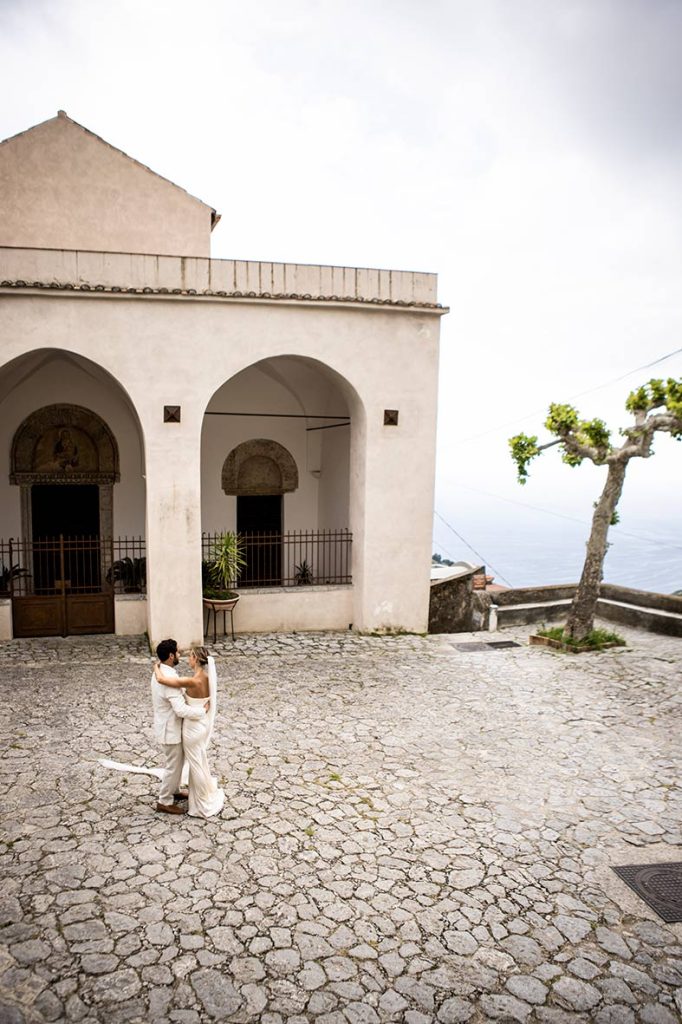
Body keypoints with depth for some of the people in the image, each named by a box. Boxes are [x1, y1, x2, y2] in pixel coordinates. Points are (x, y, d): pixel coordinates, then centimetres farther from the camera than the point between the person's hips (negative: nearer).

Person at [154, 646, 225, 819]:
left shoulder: (192, 681, -30)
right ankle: (209, 795, 43)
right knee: (201, 762, 26)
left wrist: (157, 666, -12)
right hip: (203, 724, 8)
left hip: (193, 727, -8)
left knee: (196, 765, 11)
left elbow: (161, 679, -30)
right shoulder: (207, 678, -4)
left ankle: (204, 806, 27)